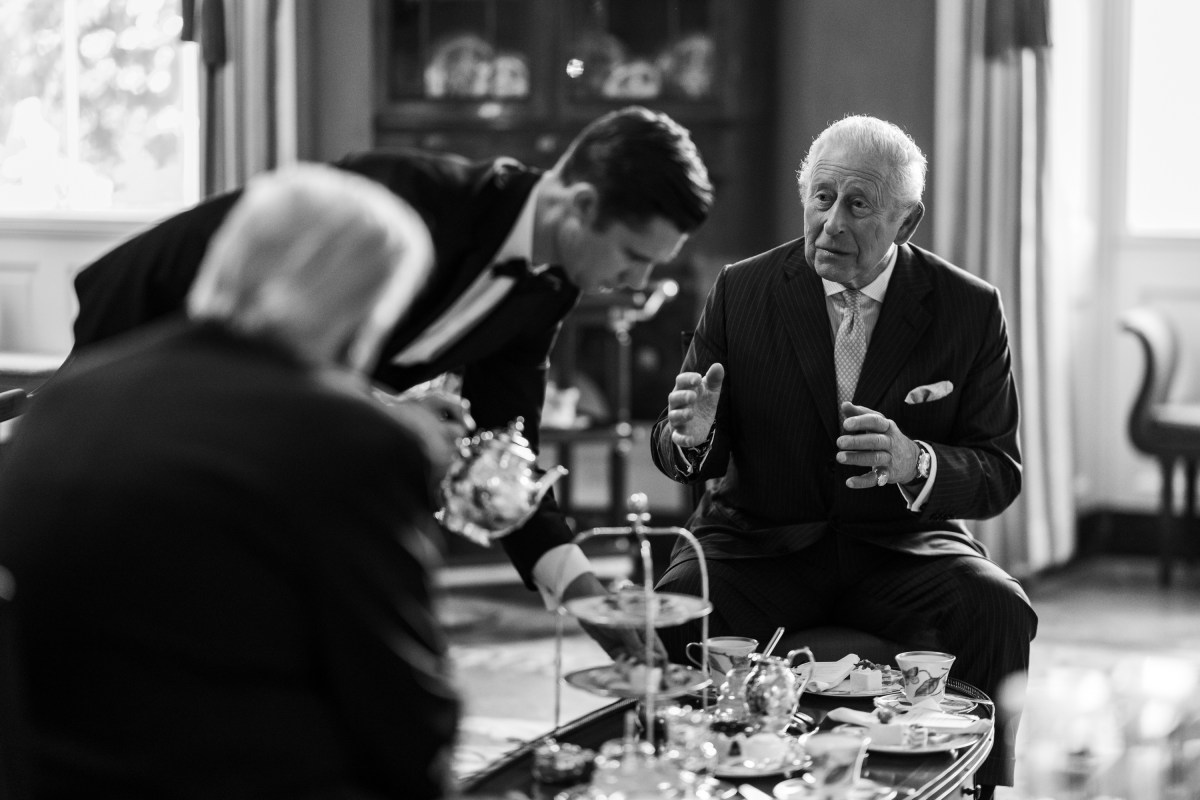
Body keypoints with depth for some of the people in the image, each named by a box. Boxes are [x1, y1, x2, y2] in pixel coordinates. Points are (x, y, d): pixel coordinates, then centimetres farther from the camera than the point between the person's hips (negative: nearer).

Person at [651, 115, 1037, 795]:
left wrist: (914, 463, -25)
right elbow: (679, 456, 4)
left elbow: (1000, 474, -2)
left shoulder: (971, 310, -1)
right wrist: (690, 436, -23)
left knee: (998, 611, -29)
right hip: (760, 543, 0)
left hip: (904, 544, 0)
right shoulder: (742, 292, 1)